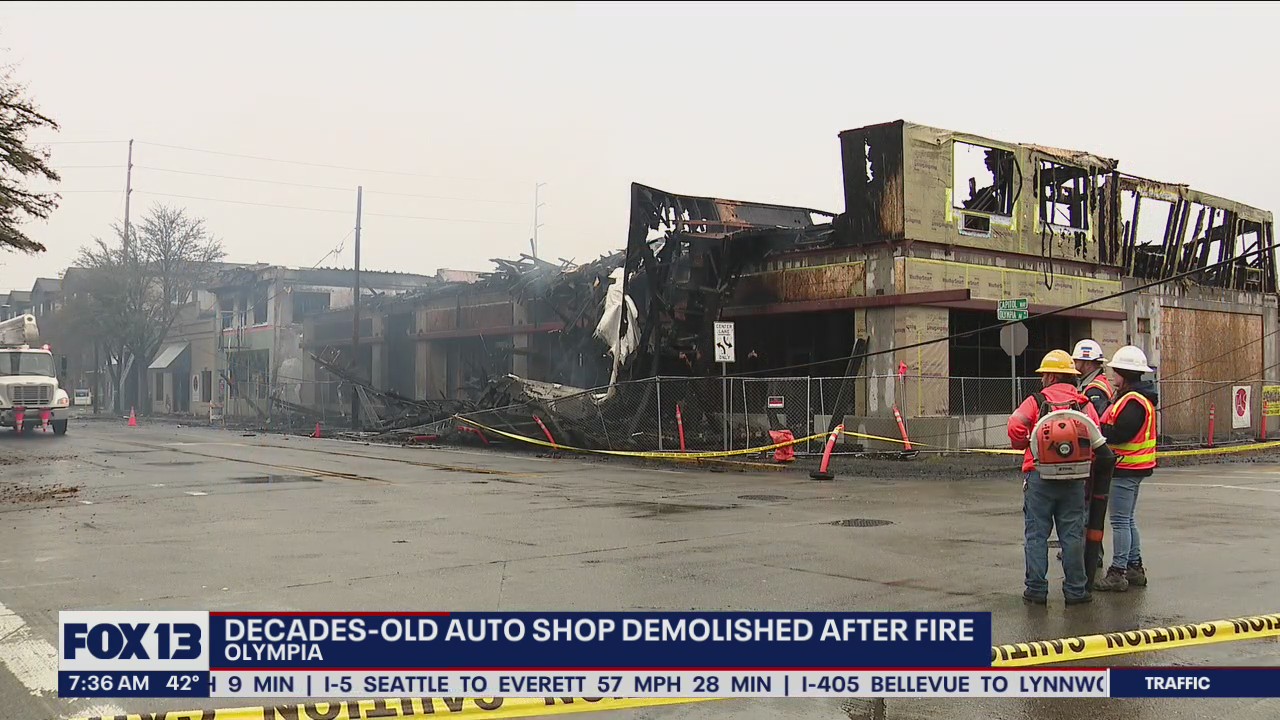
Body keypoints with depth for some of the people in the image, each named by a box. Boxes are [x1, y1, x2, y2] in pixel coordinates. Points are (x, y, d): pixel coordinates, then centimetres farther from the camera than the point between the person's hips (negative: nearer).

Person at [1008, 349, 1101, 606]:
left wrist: (1023, 445, 6)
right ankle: (1075, 589, 12)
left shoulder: (1035, 401, -2)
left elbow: (1015, 427, -14)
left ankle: (1036, 588, 5)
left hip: (1040, 475, -2)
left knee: (1036, 534, 5)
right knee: (1072, 534, 9)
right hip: (1074, 478, 3)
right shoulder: (1084, 404, 7)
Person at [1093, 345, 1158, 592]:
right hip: (1131, 467, 11)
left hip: (1126, 469, -11)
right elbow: (1117, 428, 12)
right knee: (1127, 519, 17)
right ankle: (1134, 568, 25)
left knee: (1120, 521, -6)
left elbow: (1118, 434, -25)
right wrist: (1099, 426, -2)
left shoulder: (1133, 401, -19)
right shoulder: (1133, 397, 15)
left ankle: (1117, 573, -3)